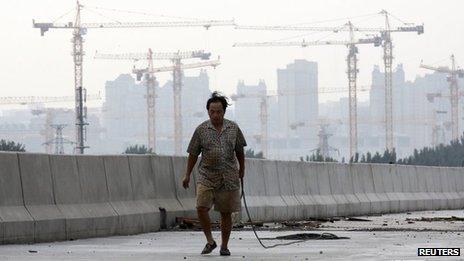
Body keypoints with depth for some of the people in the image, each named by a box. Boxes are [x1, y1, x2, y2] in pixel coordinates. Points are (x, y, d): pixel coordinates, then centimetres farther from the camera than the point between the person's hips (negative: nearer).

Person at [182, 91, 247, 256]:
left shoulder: (233, 128, 4)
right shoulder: (201, 130, 0)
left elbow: (239, 150, 17)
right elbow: (193, 154, 6)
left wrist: (242, 170, 23)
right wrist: (187, 175, 7)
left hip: (229, 178, 1)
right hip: (206, 177, -1)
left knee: (226, 213, 4)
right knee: (201, 207, -16)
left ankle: (224, 246, 16)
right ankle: (210, 241, 0)